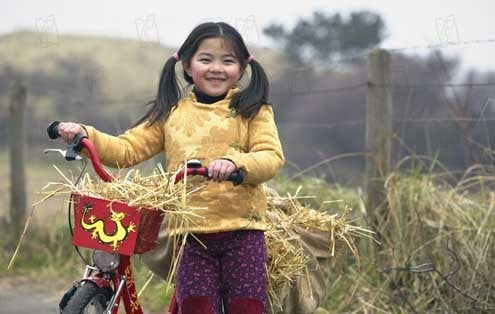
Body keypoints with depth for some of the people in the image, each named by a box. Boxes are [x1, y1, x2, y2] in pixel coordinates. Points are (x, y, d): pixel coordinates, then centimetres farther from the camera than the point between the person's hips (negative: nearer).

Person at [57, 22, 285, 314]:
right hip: (192, 232, 2)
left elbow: (272, 157, -8)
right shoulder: (171, 113, 11)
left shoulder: (253, 110, 4)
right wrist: (86, 135, -7)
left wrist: (235, 162, -28)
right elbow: (127, 150, 9)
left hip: (241, 228, -2)